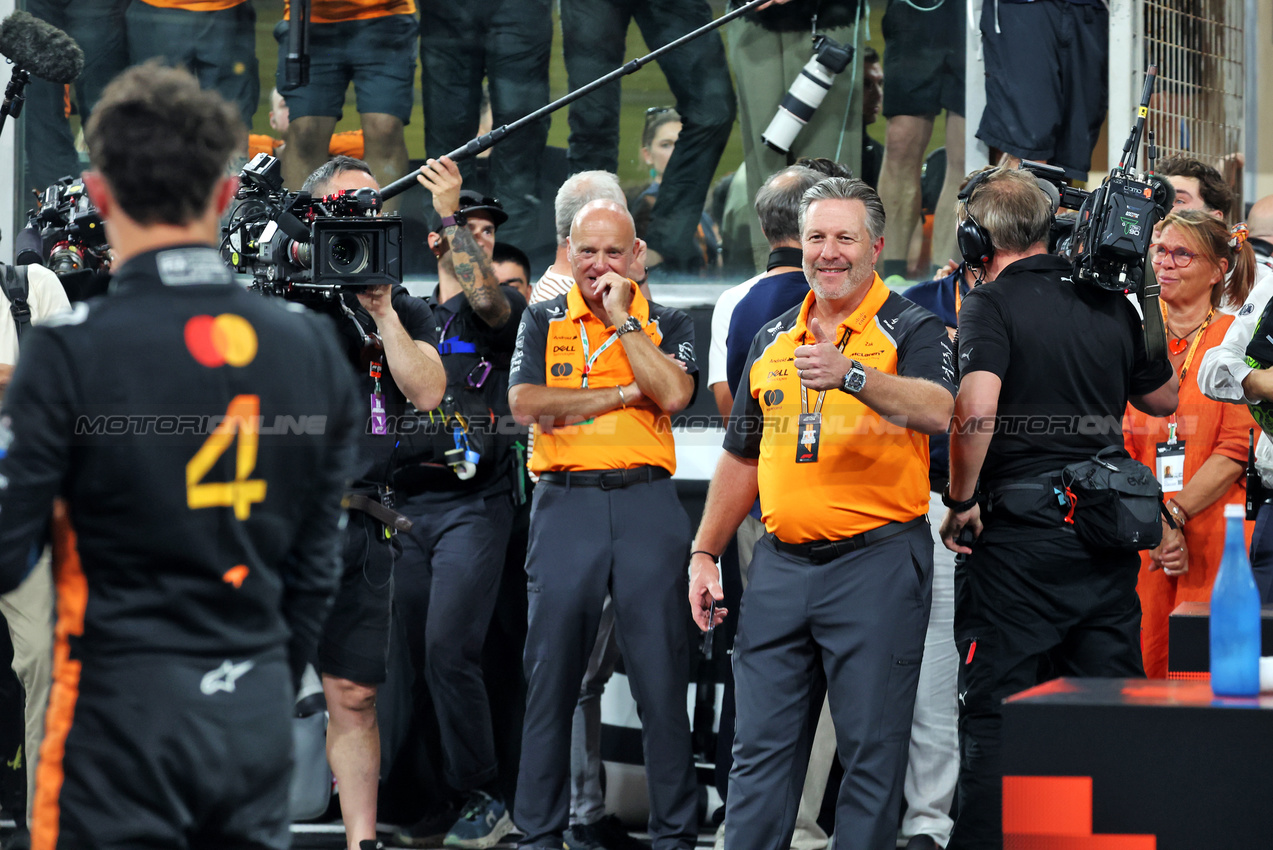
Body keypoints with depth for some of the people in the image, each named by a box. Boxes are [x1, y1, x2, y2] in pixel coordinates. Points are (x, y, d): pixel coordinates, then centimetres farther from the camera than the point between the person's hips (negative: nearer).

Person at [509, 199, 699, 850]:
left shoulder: (666, 325, 11)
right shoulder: (543, 322, 12)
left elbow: (673, 393, -8)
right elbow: (524, 404, -3)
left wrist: (622, 318, -5)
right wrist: (623, 394, -5)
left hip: (647, 503, 0)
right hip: (565, 503, 0)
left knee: (662, 672, -2)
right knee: (551, 673, 1)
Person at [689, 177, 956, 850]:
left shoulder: (911, 331, -2)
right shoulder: (773, 341, 16)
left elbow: (936, 410, -24)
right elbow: (742, 459, 23)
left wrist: (850, 375, -38)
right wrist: (704, 554, 16)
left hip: (876, 564, -5)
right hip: (780, 565, 5)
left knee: (871, 750, -1)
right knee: (761, 745, 5)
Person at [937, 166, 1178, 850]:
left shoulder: (991, 305, -8)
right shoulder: (1111, 305, 9)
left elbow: (976, 410, -24)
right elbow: (1163, 398, 22)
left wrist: (959, 499, -12)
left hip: (1020, 532, -5)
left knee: (994, 703, 0)